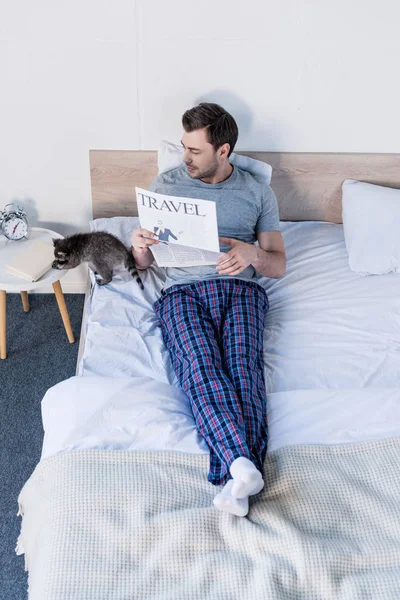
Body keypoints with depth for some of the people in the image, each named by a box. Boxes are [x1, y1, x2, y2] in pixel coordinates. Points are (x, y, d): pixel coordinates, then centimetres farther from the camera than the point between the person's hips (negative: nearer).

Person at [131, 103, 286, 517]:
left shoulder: (258, 194, 16)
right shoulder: (165, 185, 17)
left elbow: (278, 266, 13)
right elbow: (144, 263, 17)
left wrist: (253, 254, -11)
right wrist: (138, 245, -8)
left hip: (241, 289, 0)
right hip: (183, 291, 0)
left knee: (242, 364, -30)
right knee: (200, 364, -31)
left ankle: (233, 480, -41)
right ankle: (244, 464, -45)